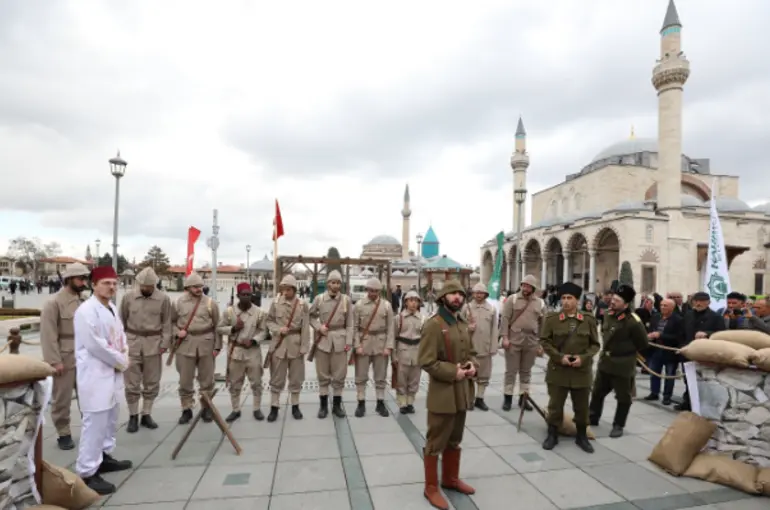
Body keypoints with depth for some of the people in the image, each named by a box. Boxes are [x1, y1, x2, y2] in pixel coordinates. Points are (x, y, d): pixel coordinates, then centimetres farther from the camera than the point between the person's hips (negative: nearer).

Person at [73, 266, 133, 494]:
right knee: (95, 422, -5)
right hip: (95, 374, -9)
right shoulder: (86, 311, -17)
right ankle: (87, 473, 5)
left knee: (111, 418, 19)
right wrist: (120, 361, -11)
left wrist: (123, 358, -2)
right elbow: (94, 345, -22)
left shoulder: (112, 308, 11)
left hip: (113, 372, 9)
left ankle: (104, 457, 34)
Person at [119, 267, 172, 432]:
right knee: (132, 383, 6)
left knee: (152, 383, 8)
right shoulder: (128, 297, -2)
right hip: (132, 342, 0)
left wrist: (164, 343, -4)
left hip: (154, 343, 0)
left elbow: (166, 323, 0)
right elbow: (121, 321, 6)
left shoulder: (163, 298, -4)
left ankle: (146, 415, 22)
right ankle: (133, 417, 19)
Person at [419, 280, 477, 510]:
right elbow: (427, 362, -20)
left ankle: (451, 479, 41)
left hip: (462, 391, 8)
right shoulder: (433, 325, -18)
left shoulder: (463, 324, 8)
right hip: (442, 393, -8)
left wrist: (473, 365, -3)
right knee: (436, 443, 7)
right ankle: (431, 488, 23)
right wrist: (453, 372, -22)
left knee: (455, 440, 23)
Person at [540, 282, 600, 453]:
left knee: (582, 406, 14)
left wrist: (583, 358, -11)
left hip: (582, 371, 2)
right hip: (557, 370, -1)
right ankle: (552, 435, 24)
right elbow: (544, 341, -3)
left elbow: (595, 344, 4)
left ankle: (582, 436, 33)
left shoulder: (589, 320, 1)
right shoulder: (551, 319, -4)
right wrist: (559, 357, -14)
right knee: (555, 405, 8)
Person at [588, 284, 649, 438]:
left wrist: (627, 352, -2)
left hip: (623, 365, -7)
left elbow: (643, 344, -12)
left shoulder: (633, 322, -23)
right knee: (597, 391, 17)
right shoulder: (609, 314, -1)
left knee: (623, 397, 10)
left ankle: (618, 425, 25)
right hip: (605, 361, 7)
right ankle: (593, 417, 32)